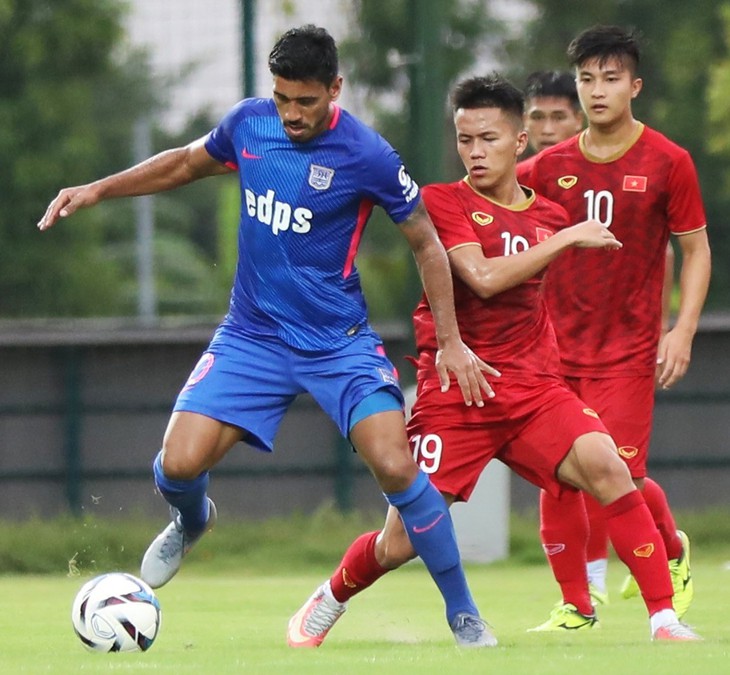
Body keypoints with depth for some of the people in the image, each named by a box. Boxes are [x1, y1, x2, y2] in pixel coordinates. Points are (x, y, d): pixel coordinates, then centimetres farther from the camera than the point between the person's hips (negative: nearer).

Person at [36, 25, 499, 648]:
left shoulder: (366, 156, -15)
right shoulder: (248, 123, -3)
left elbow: (427, 244, -3)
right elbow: (188, 162, 19)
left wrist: (451, 342, -4)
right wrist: (97, 190, 12)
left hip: (340, 343, -3)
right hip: (252, 337, 3)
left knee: (396, 466, -21)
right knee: (179, 465, -13)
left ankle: (463, 614, -3)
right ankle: (191, 523, 27)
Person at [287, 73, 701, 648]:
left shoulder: (549, 216, 11)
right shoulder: (443, 201, -5)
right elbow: (483, 277, -21)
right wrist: (567, 238, -17)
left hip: (533, 385, 3)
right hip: (454, 389, -3)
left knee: (604, 464, -25)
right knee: (401, 544, -1)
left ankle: (664, 617, -22)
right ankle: (331, 599, 33)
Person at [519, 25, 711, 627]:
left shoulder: (667, 162, -3)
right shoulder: (550, 167, 4)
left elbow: (696, 249, 2)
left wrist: (683, 331, -7)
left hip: (629, 350, -3)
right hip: (559, 347, 3)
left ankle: (673, 550, 21)